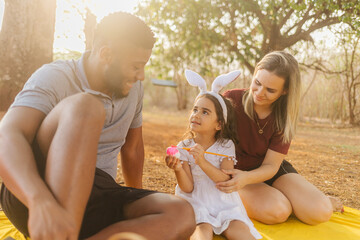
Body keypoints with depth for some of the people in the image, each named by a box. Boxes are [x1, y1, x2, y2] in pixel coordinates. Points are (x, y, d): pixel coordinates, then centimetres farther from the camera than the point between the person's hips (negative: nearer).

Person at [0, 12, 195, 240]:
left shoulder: (134, 88, 7)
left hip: (96, 200, 6)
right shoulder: (54, 77, -11)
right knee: (85, 106, -31)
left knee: (181, 215, -21)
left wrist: (138, 206, 29)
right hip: (29, 196, -5)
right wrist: (42, 203, -47)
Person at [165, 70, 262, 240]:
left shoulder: (226, 146, -2)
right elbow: (188, 188, -6)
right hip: (196, 201, -1)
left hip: (222, 201, 1)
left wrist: (202, 161, -29)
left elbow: (226, 181, -16)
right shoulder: (183, 147, -1)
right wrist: (178, 169, -27)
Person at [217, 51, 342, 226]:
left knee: (321, 212, -15)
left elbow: (271, 165, -13)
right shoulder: (232, 100, -17)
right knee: (278, 211, -28)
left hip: (270, 172, 3)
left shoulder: (284, 118, -9)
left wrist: (246, 178, -34)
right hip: (236, 171, -2)